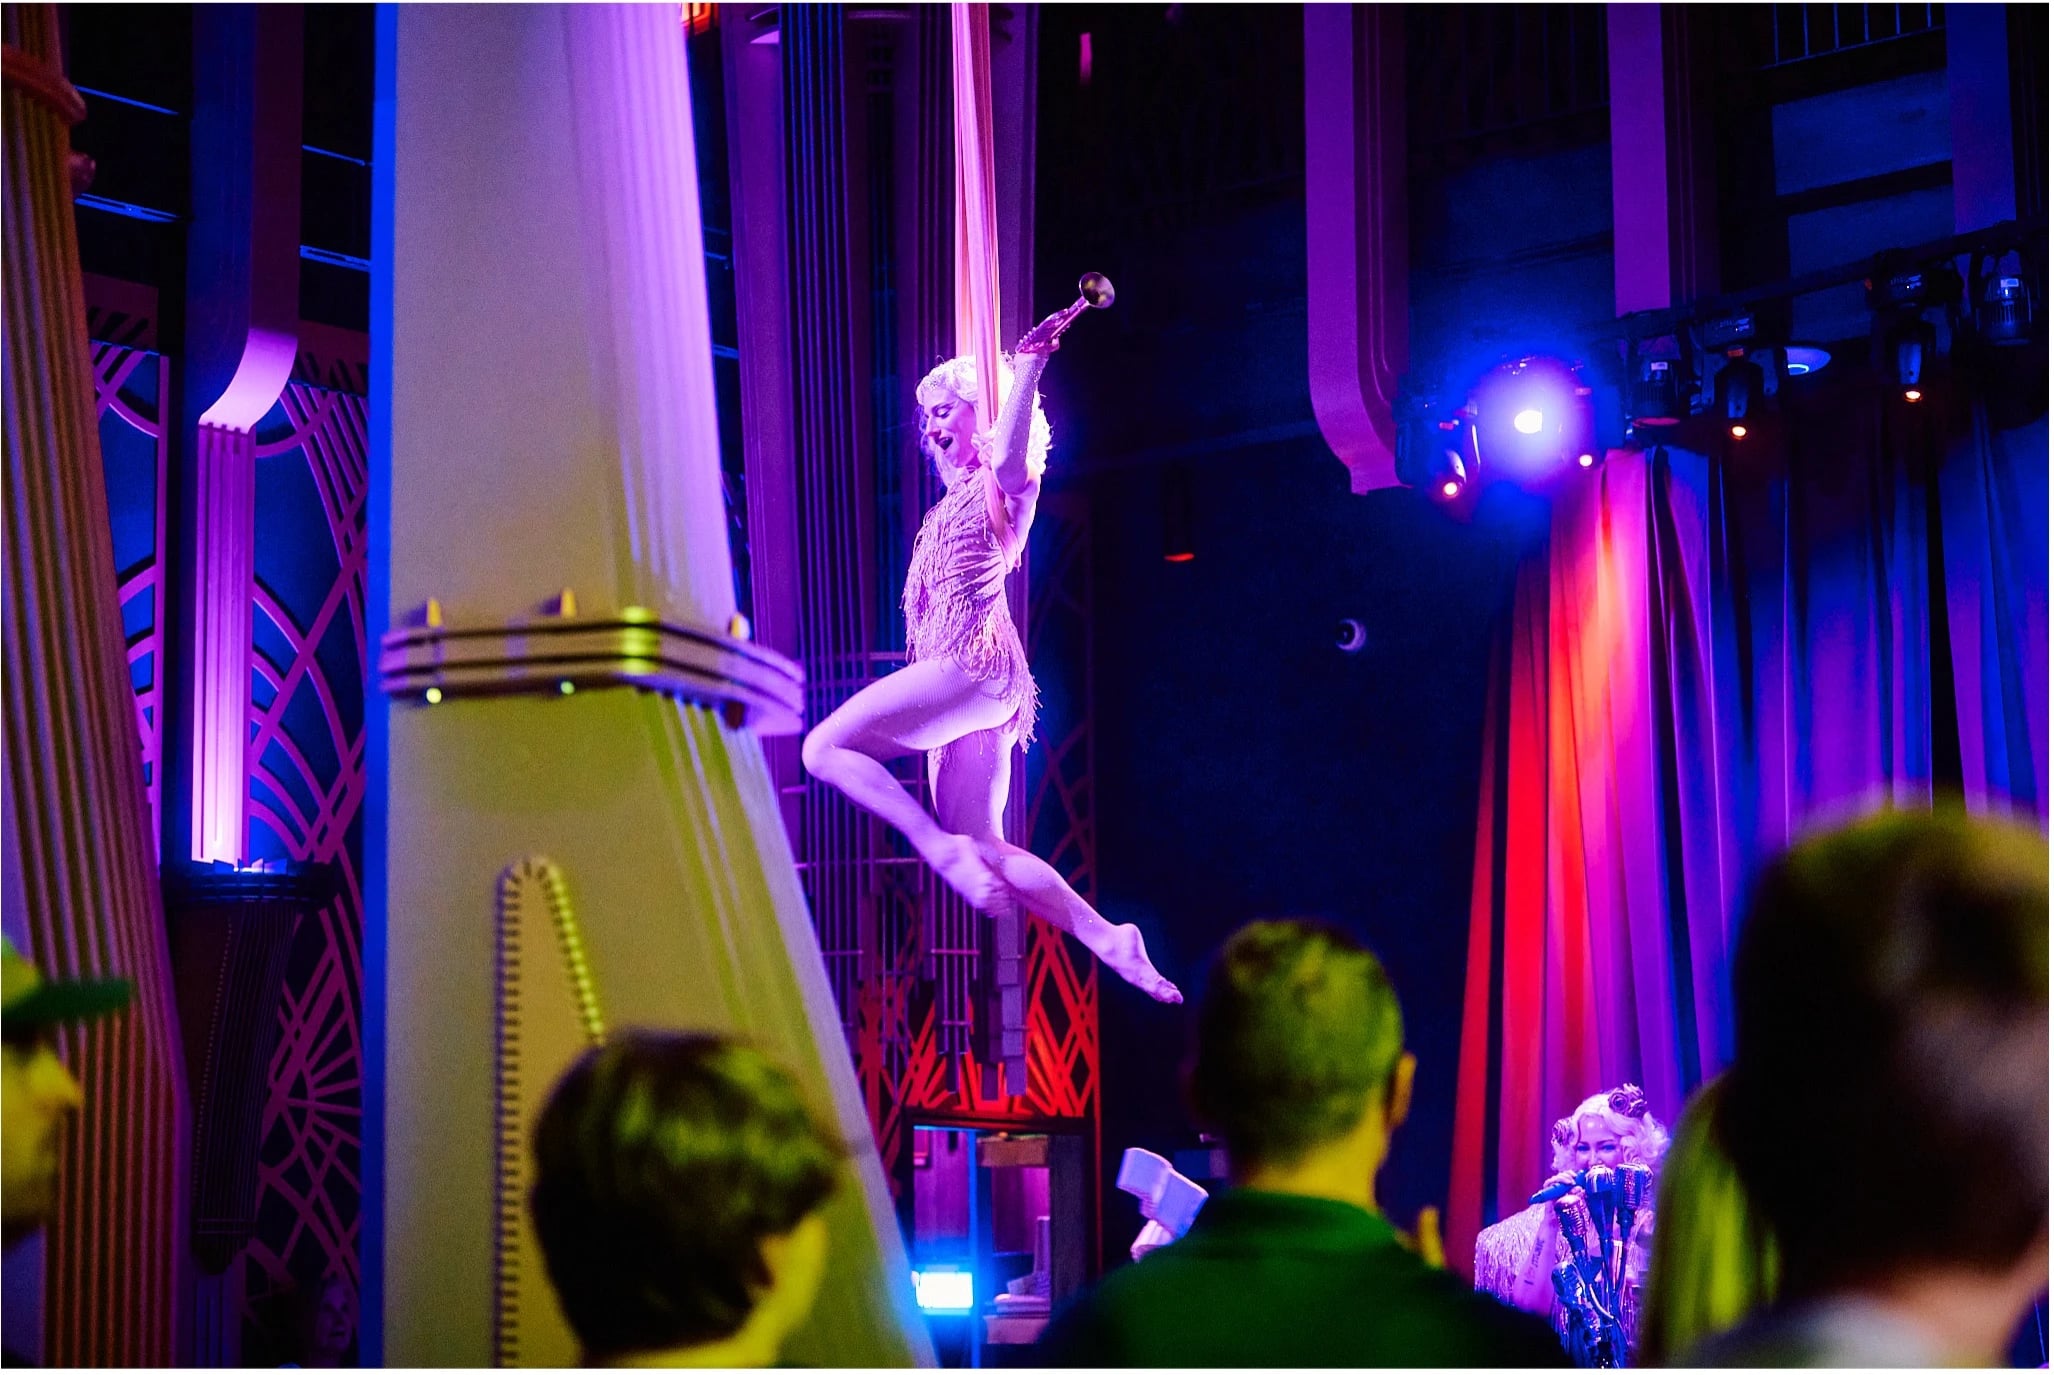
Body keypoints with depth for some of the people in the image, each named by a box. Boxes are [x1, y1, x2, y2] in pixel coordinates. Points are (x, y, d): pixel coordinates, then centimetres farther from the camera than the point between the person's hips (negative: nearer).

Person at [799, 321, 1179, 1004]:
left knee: (826, 746, -15)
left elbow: (1011, 453, -24)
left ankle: (945, 848, -21)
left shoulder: (1002, 483, -2)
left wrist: (1030, 364, -33)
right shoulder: (954, 502, 25)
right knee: (987, 850, 3)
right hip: (958, 681, 9)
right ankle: (1108, 939, -1)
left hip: (973, 665, -9)